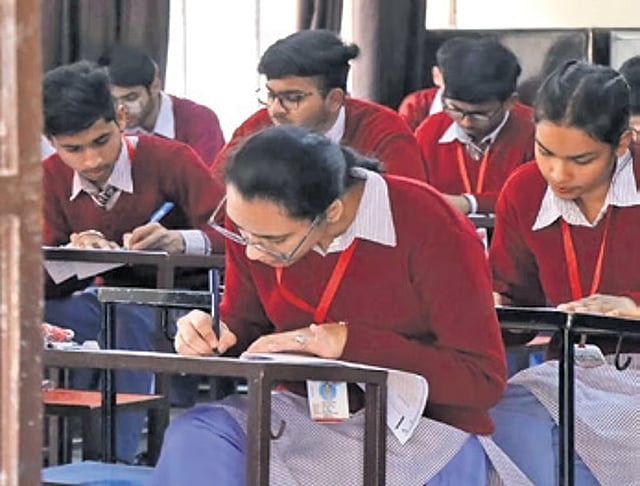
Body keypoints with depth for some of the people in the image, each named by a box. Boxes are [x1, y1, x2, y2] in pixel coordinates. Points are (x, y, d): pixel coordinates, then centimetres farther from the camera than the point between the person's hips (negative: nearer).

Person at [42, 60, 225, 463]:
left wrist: (178, 241, -42)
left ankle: (117, 456, -30)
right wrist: (73, 251, -30)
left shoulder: (169, 159, -16)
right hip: (105, 300, 4)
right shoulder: (52, 177, -2)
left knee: (128, 317, -37)